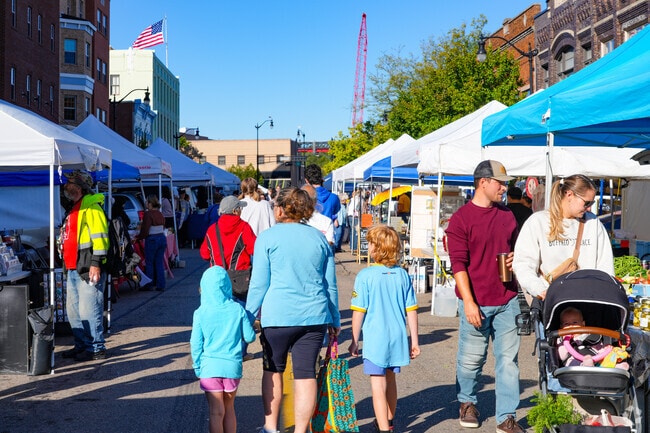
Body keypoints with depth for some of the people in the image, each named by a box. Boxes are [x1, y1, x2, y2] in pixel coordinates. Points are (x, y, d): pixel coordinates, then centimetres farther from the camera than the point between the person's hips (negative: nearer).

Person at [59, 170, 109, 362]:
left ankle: (97, 348, 0)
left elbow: (100, 236, -19)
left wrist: (96, 263, -23)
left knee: (88, 311, -8)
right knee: (74, 311, 14)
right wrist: (68, 264, 25)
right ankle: (82, 345, 24)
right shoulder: (74, 208, 21)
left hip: (88, 269, -11)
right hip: (74, 269, 11)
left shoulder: (91, 206, -11)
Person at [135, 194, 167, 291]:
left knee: (149, 262, 6)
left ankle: (149, 284, 12)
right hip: (162, 238, 7)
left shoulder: (148, 214, -13)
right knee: (159, 262, 11)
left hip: (152, 240, -7)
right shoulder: (160, 214, 8)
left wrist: (137, 237, 1)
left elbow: (145, 231, -15)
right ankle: (161, 285, 11)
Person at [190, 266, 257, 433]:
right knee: (229, 408, 18)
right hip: (233, 365, 2)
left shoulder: (200, 313, -7)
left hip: (210, 366, -2)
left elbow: (196, 344, -3)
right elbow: (249, 337, 0)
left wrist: (197, 367, 10)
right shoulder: (238, 309, -4)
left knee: (216, 412, 4)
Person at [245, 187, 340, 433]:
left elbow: (259, 284, -2)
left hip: (278, 315, -2)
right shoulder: (319, 238, 9)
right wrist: (335, 319, 19)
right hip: (314, 316, 2)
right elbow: (331, 284, 12)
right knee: (306, 374, 5)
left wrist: (248, 316, 6)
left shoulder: (267, 237, 0)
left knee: (273, 370, 16)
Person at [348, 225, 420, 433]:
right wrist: (414, 340, 10)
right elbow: (411, 311, 2)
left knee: (378, 385, 0)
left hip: (375, 339, -5)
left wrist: (354, 341, -1)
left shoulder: (365, 276, -13)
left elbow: (359, 312, -11)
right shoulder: (402, 275, -1)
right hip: (397, 337, 5)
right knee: (390, 379, 22)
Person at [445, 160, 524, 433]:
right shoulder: (461, 218, -7)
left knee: (508, 359, 4)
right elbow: (458, 263, -10)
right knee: (471, 358, 7)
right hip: (476, 303, -4)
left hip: (507, 300, 5)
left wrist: (515, 259, 0)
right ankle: (467, 403, 32)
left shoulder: (507, 215, 11)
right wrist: (468, 303, -15)